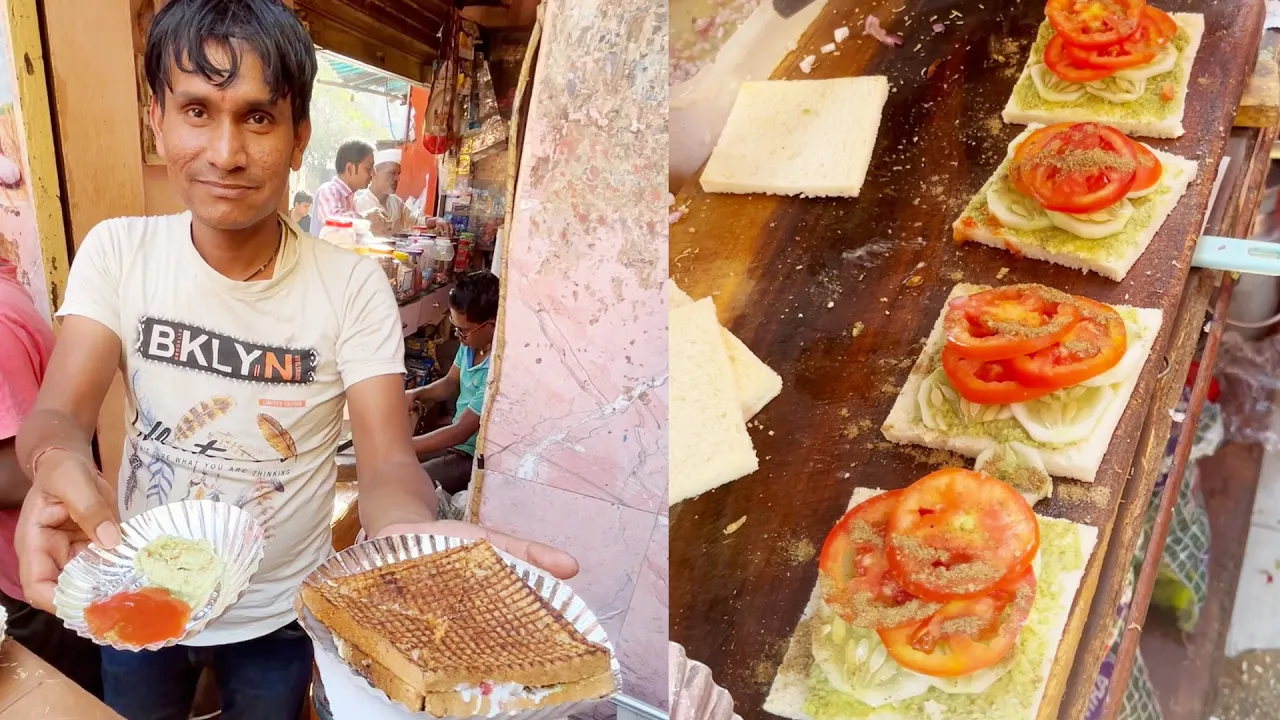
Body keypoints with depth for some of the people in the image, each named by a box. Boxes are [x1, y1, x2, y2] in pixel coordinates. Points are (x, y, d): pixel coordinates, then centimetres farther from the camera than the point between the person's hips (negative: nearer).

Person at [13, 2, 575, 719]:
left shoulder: (354, 285, -19)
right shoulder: (116, 251, -12)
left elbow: (388, 459, -24)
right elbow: (59, 412, -18)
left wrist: (416, 535, -48)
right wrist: (61, 468, -44)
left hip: (278, 613, -1)